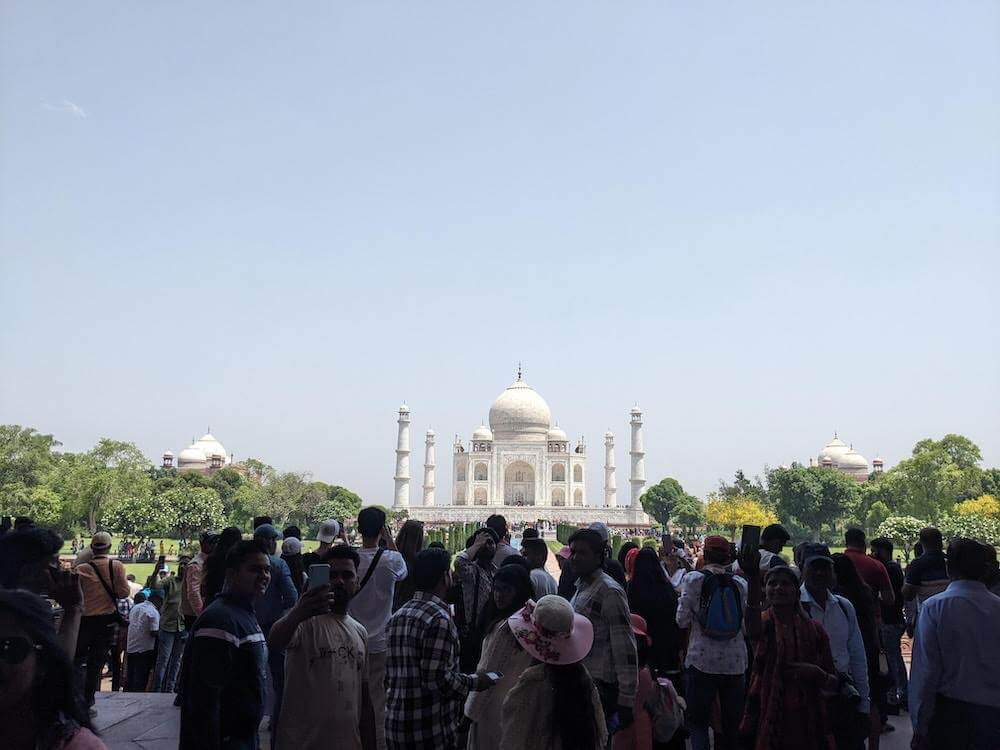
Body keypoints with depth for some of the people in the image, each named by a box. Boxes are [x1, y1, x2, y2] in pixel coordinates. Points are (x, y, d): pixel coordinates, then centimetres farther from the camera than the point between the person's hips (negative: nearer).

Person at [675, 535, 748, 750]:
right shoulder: (740, 583, 2)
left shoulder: (694, 579, -6)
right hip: (735, 662, 3)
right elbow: (747, 627, 5)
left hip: (702, 661, -3)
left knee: (697, 722, 6)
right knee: (731, 724, 14)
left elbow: (682, 621, -7)